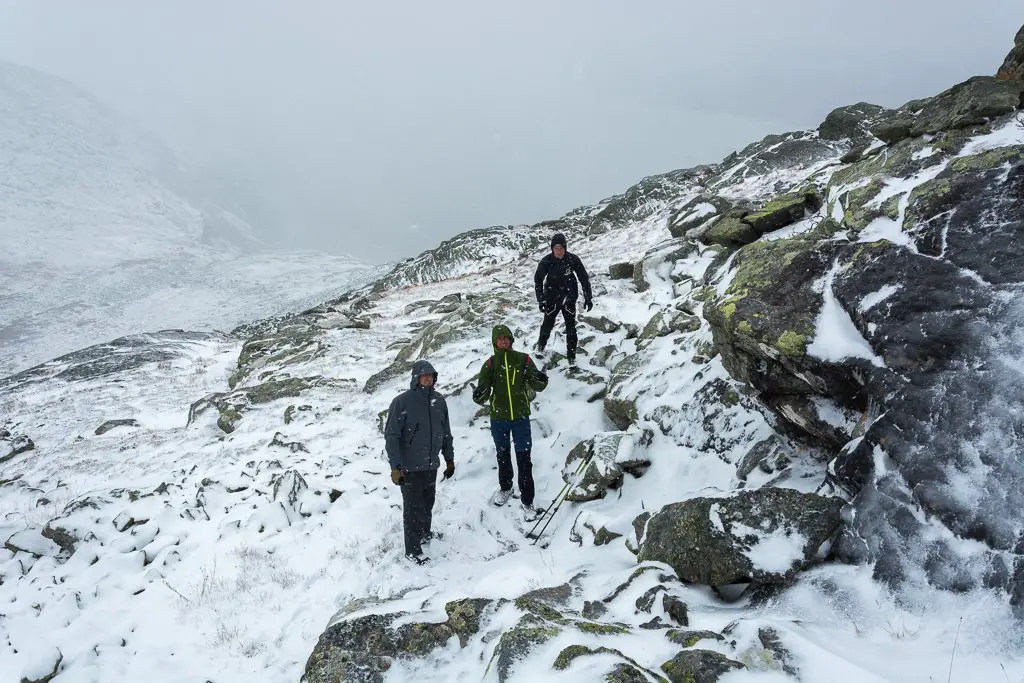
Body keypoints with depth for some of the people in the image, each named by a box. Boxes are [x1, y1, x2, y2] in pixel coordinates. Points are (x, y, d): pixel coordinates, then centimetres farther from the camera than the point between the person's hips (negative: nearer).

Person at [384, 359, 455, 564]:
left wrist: (449, 459, 16)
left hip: (431, 465, 5)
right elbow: (391, 436, -14)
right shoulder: (402, 402, -15)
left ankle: (424, 533, 40)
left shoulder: (439, 401, 2)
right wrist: (395, 466, -16)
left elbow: (446, 432, 13)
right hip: (409, 468, -5)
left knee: (428, 504, 17)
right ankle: (413, 550, 14)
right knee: (413, 508, 2)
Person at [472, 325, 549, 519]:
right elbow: (483, 389, -8)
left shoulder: (523, 359, -4)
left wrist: (540, 381, -27)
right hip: (498, 417, 2)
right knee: (503, 456, 20)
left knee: (524, 460, -1)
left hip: (521, 417, -2)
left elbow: (536, 386, -4)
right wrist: (480, 395, -32)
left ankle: (527, 502, 8)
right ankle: (505, 488, 42)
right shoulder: (490, 364, -2)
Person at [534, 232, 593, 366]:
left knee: (571, 328, 0)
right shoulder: (546, 261, -16)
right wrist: (541, 300, -12)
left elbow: (584, 278, -7)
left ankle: (571, 356, 11)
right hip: (552, 299, 0)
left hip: (569, 299, 0)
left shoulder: (573, 259, -15)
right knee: (547, 325, 14)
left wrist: (588, 297, -8)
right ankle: (541, 346, 42)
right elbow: (538, 280, -7)